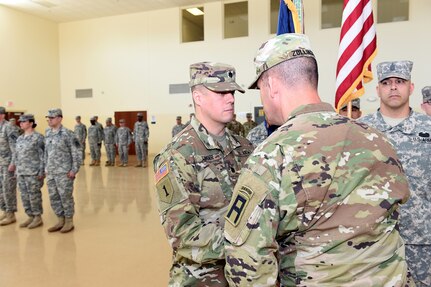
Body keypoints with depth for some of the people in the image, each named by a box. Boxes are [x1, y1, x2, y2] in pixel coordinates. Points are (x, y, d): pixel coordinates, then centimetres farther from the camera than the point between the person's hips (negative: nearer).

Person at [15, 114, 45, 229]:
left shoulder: (38, 137, -8)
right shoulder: (19, 139, 14)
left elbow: (43, 155, -11)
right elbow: (17, 156, 19)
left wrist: (42, 172, -15)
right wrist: (17, 171, 14)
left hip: (33, 173, -7)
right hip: (21, 173, 7)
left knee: (34, 195, -1)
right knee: (24, 196, 11)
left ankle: (38, 217, 11)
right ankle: (30, 217, 22)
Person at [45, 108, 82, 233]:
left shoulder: (67, 134, -12)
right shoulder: (47, 134, 9)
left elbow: (77, 152, -12)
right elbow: (46, 152, 17)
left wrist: (74, 170, -14)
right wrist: (46, 168, 14)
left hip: (64, 172, -7)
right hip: (50, 173, 7)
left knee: (66, 197, 2)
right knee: (53, 197, 12)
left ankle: (69, 222, 15)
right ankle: (61, 221, 26)